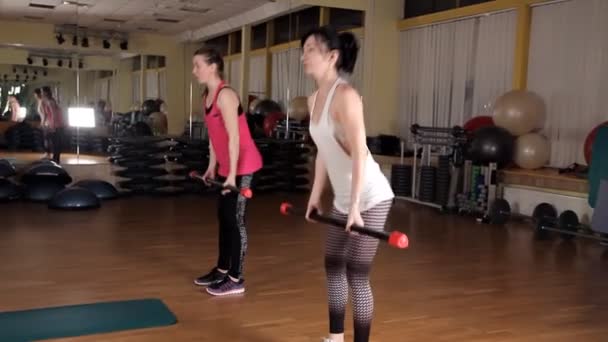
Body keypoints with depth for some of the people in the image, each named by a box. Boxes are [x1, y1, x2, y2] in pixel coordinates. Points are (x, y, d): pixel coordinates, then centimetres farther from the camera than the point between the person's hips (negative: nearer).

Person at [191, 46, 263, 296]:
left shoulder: (225, 95, -18)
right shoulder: (207, 96, 10)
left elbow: (234, 137, -22)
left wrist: (232, 174, -24)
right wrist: (212, 167, 19)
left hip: (242, 164, -9)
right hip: (227, 165, 9)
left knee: (235, 219, -4)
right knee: (223, 217, 15)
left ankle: (236, 280, 5)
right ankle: (221, 270, 28)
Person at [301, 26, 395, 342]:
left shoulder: (345, 96, -18)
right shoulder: (314, 99, 8)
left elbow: (359, 153, -25)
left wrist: (356, 207, -28)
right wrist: (315, 196, 17)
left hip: (370, 198, -9)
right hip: (342, 200, 9)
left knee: (357, 276, -3)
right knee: (333, 268, 17)